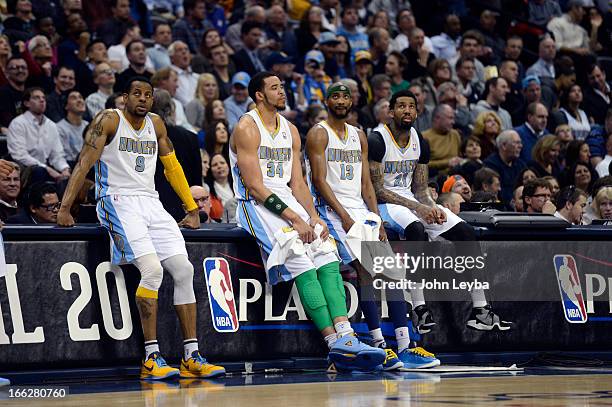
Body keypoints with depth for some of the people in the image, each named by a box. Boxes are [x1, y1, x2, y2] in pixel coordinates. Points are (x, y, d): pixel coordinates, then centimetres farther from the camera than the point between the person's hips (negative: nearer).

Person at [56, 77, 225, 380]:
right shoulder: (109, 120, -4)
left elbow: (172, 167, 23)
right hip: (118, 202, -7)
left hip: (151, 203, 7)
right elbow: (84, 163, -10)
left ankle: (192, 357, -2)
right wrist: (65, 208, -17)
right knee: (152, 269, -25)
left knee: (183, 269, -6)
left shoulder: (155, 124, 14)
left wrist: (192, 209, 23)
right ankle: (151, 358, -22)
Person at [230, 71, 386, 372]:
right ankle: (334, 340, -29)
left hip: (287, 200, 7)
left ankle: (344, 337, -24)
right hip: (256, 204, -7)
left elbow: (297, 183, 13)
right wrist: (293, 219, -20)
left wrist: (313, 217, -5)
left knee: (327, 254, -13)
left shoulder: (290, 130, 16)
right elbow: (254, 186, -15)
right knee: (301, 259, -25)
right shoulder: (247, 128, -8)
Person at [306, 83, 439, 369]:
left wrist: (377, 220, 3)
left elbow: (366, 184, 15)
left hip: (361, 208, 7)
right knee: (366, 268, -24)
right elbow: (320, 181, -10)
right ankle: (379, 346, -24)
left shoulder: (359, 137, 19)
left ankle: (404, 348, -8)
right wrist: (345, 217, -18)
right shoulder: (319, 134, -2)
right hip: (332, 209, -7)